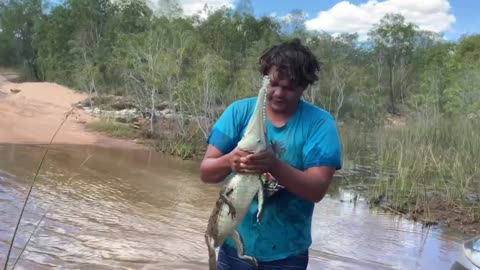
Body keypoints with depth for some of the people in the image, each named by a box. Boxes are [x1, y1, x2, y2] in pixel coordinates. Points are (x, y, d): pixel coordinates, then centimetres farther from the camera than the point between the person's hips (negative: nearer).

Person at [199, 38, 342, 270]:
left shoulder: (319, 123, -10)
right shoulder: (239, 111, -6)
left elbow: (317, 189, -17)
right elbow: (205, 172, -8)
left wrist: (275, 166, -33)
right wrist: (229, 160, -29)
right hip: (235, 244, 2)